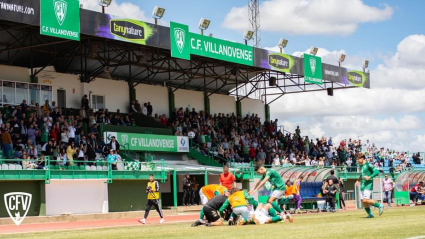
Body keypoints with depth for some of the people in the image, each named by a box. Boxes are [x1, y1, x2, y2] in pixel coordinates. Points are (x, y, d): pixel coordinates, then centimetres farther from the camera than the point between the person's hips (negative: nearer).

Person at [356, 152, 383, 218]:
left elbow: (377, 172, -15)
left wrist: (369, 177, -22)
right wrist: (358, 180, 17)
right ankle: (370, 214, 13)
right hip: (362, 185, 9)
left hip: (368, 185, -9)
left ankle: (380, 206, -3)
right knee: (363, 201, 3)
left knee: (366, 200, -19)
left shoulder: (368, 165, -10)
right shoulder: (361, 166, 15)